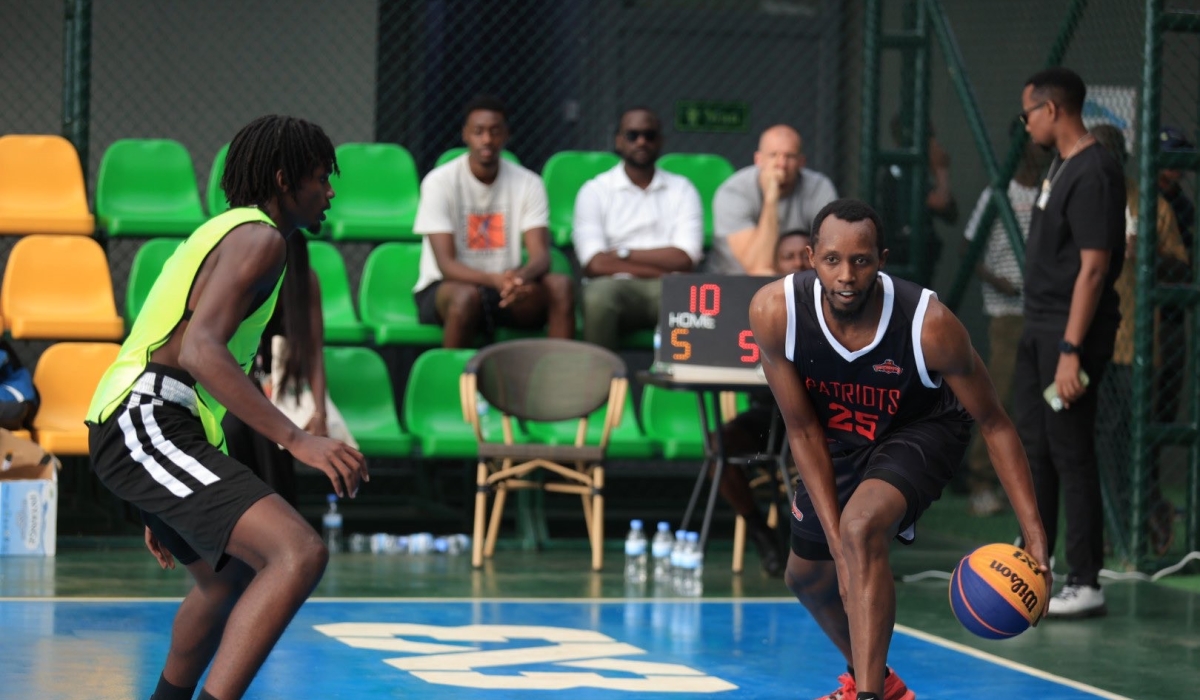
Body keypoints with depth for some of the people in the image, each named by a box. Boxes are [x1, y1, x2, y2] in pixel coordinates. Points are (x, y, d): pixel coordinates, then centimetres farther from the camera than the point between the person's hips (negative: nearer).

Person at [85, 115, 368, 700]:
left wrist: (161, 512, 35)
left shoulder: (222, 234, 26)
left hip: (132, 429, 11)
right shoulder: (260, 236, -6)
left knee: (230, 578, 31)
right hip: (150, 427, -11)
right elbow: (200, 350, -22)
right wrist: (297, 441, -28)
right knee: (301, 555, -25)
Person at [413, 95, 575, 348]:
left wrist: (523, 275, -34)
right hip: (443, 288, -3)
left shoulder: (527, 183, 1)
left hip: (505, 288, 3)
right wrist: (496, 280, -35)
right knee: (467, 295, -38)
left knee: (560, 285, -25)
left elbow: (541, 255, -8)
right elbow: (446, 264, -16)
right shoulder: (440, 182, -9)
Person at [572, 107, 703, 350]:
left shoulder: (682, 190, 14)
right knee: (599, 294, -37)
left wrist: (623, 254, -2)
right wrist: (664, 267, -6)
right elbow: (595, 263, -6)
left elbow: (685, 259, 0)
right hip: (615, 285, -1)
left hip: (666, 288, 1)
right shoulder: (595, 191, 8)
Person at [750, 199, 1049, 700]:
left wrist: (1034, 535, -27)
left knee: (862, 526, -33)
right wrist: (837, 543, -23)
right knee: (807, 575, 19)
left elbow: (993, 423, -22)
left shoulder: (929, 324, -35)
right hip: (839, 438, 4)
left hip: (921, 431, -4)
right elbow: (803, 431, -19)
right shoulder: (774, 312, -30)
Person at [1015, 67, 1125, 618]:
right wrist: (1044, 336, 18)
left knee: (1071, 455, -6)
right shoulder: (1059, 167, 14)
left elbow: (1094, 267, -21)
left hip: (1069, 334, -10)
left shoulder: (1093, 175, -17)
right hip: (1038, 331, 10)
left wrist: (1071, 351, -24)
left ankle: (1085, 584, 0)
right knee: (1033, 449, 14)